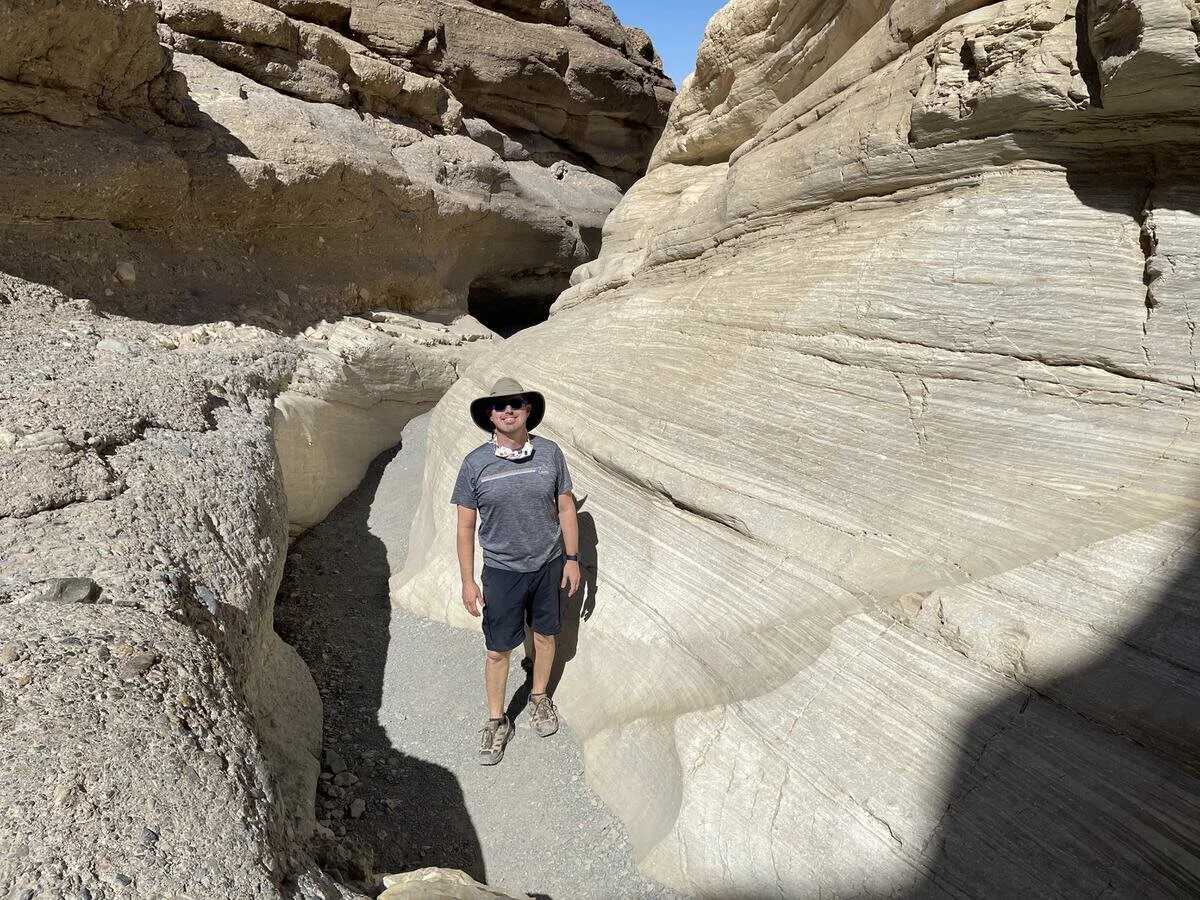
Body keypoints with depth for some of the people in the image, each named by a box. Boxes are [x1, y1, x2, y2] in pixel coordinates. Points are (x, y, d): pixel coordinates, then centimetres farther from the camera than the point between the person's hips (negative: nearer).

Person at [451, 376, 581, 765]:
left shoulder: (550, 453, -9)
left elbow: (566, 507, 1)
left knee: (544, 635, 19)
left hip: (548, 565, 2)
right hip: (501, 571, -2)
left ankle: (539, 698, 45)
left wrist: (572, 558, 2)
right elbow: (465, 526, -6)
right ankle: (496, 721, 30)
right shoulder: (475, 464, -13)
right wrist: (467, 581, -6)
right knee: (498, 650, 8)